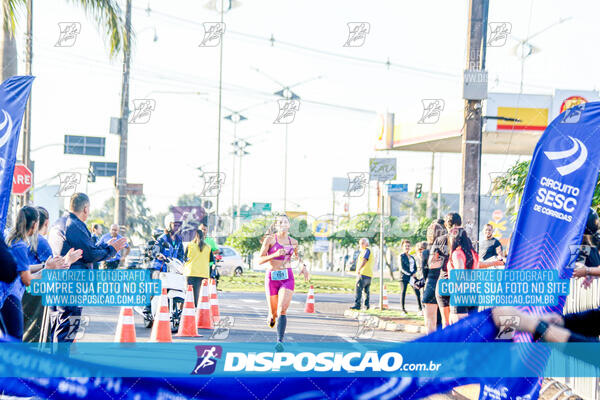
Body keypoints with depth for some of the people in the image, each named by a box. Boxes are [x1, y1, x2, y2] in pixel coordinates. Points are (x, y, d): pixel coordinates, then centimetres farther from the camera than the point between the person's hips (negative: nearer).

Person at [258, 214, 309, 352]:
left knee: (282, 310, -18)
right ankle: (271, 317, 46)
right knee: (274, 312, 8)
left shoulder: (293, 242, 9)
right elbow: (260, 260, -7)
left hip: (287, 277, 1)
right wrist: (275, 254, -22)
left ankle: (280, 341, -21)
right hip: (272, 277, -1)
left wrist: (303, 266, 14)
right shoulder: (270, 239, -3)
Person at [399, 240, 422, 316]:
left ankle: (420, 309, -6)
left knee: (417, 292, -7)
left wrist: (414, 273, -5)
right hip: (404, 276, -4)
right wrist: (410, 274, -12)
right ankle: (403, 310, 3)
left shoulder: (412, 257, 18)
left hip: (412, 276, 4)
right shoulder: (401, 256, 1)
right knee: (403, 293, -3)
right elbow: (402, 268, -8)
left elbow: (415, 267, 15)